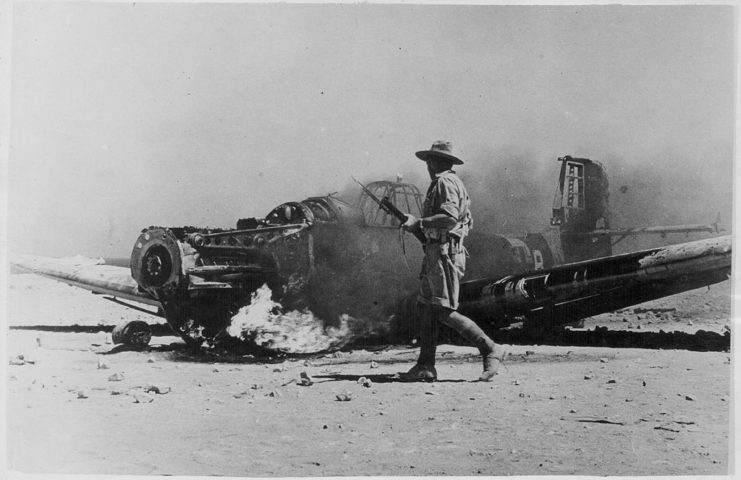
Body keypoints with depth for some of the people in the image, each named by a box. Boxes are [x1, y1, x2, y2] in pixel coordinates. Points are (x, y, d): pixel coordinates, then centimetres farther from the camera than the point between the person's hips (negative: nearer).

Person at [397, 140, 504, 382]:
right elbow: (467, 222, 22)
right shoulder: (453, 183, 20)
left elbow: (450, 217, -24)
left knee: (445, 311, -11)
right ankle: (425, 367, 7)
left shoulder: (445, 182, -10)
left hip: (444, 253, -10)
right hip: (435, 253, 10)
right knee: (426, 307, 8)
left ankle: (490, 350, -6)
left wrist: (419, 222, -17)